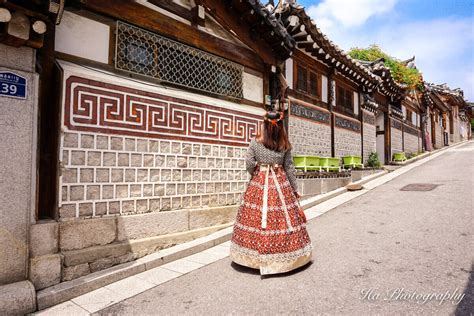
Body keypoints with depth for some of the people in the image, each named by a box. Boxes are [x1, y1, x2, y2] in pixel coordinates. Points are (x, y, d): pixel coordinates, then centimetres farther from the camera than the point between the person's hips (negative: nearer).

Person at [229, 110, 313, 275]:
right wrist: (295, 189, 11)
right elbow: (290, 168, 3)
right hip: (281, 184, 1)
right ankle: (284, 254, 18)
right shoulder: (285, 144, 1)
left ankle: (259, 254, 14)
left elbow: (249, 163, -6)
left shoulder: (255, 142, -2)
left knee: (256, 217, 5)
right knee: (283, 217, 7)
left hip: (258, 184, -1)